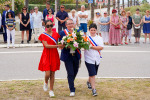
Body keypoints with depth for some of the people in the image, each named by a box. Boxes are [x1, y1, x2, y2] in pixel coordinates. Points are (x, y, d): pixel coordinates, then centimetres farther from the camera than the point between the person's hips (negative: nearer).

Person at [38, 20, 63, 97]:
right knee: (47, 74, -10)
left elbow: (58, 43, 15)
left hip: (54, 55, 3)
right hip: (46, 55, -3)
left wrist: (62, 44, -7)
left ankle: (51, 90, 17)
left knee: (52, 74, 6)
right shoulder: (43, 35, -4)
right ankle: (46, 82, 25)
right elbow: (46, 45, -15)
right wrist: (57, 46, -22)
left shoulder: (56, 34, 7)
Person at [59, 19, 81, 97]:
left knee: (75, 71, 17)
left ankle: (71, 83, 44)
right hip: (67, 56, -4)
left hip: (76, 55, 4)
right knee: (70, 73, -5)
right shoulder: (62, 33, -3)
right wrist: (67, 46, -23)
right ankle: (72, 90, 4)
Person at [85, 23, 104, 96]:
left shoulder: (99, 38, 5)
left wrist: (92, 47, -15)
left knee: (93, 74, 16)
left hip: (97, 59, 4)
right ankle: (93, 89, -5)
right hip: (89, 59, -3)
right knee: (92, 74, -9)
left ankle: (89, 82, 46)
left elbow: (101, 47, -7)